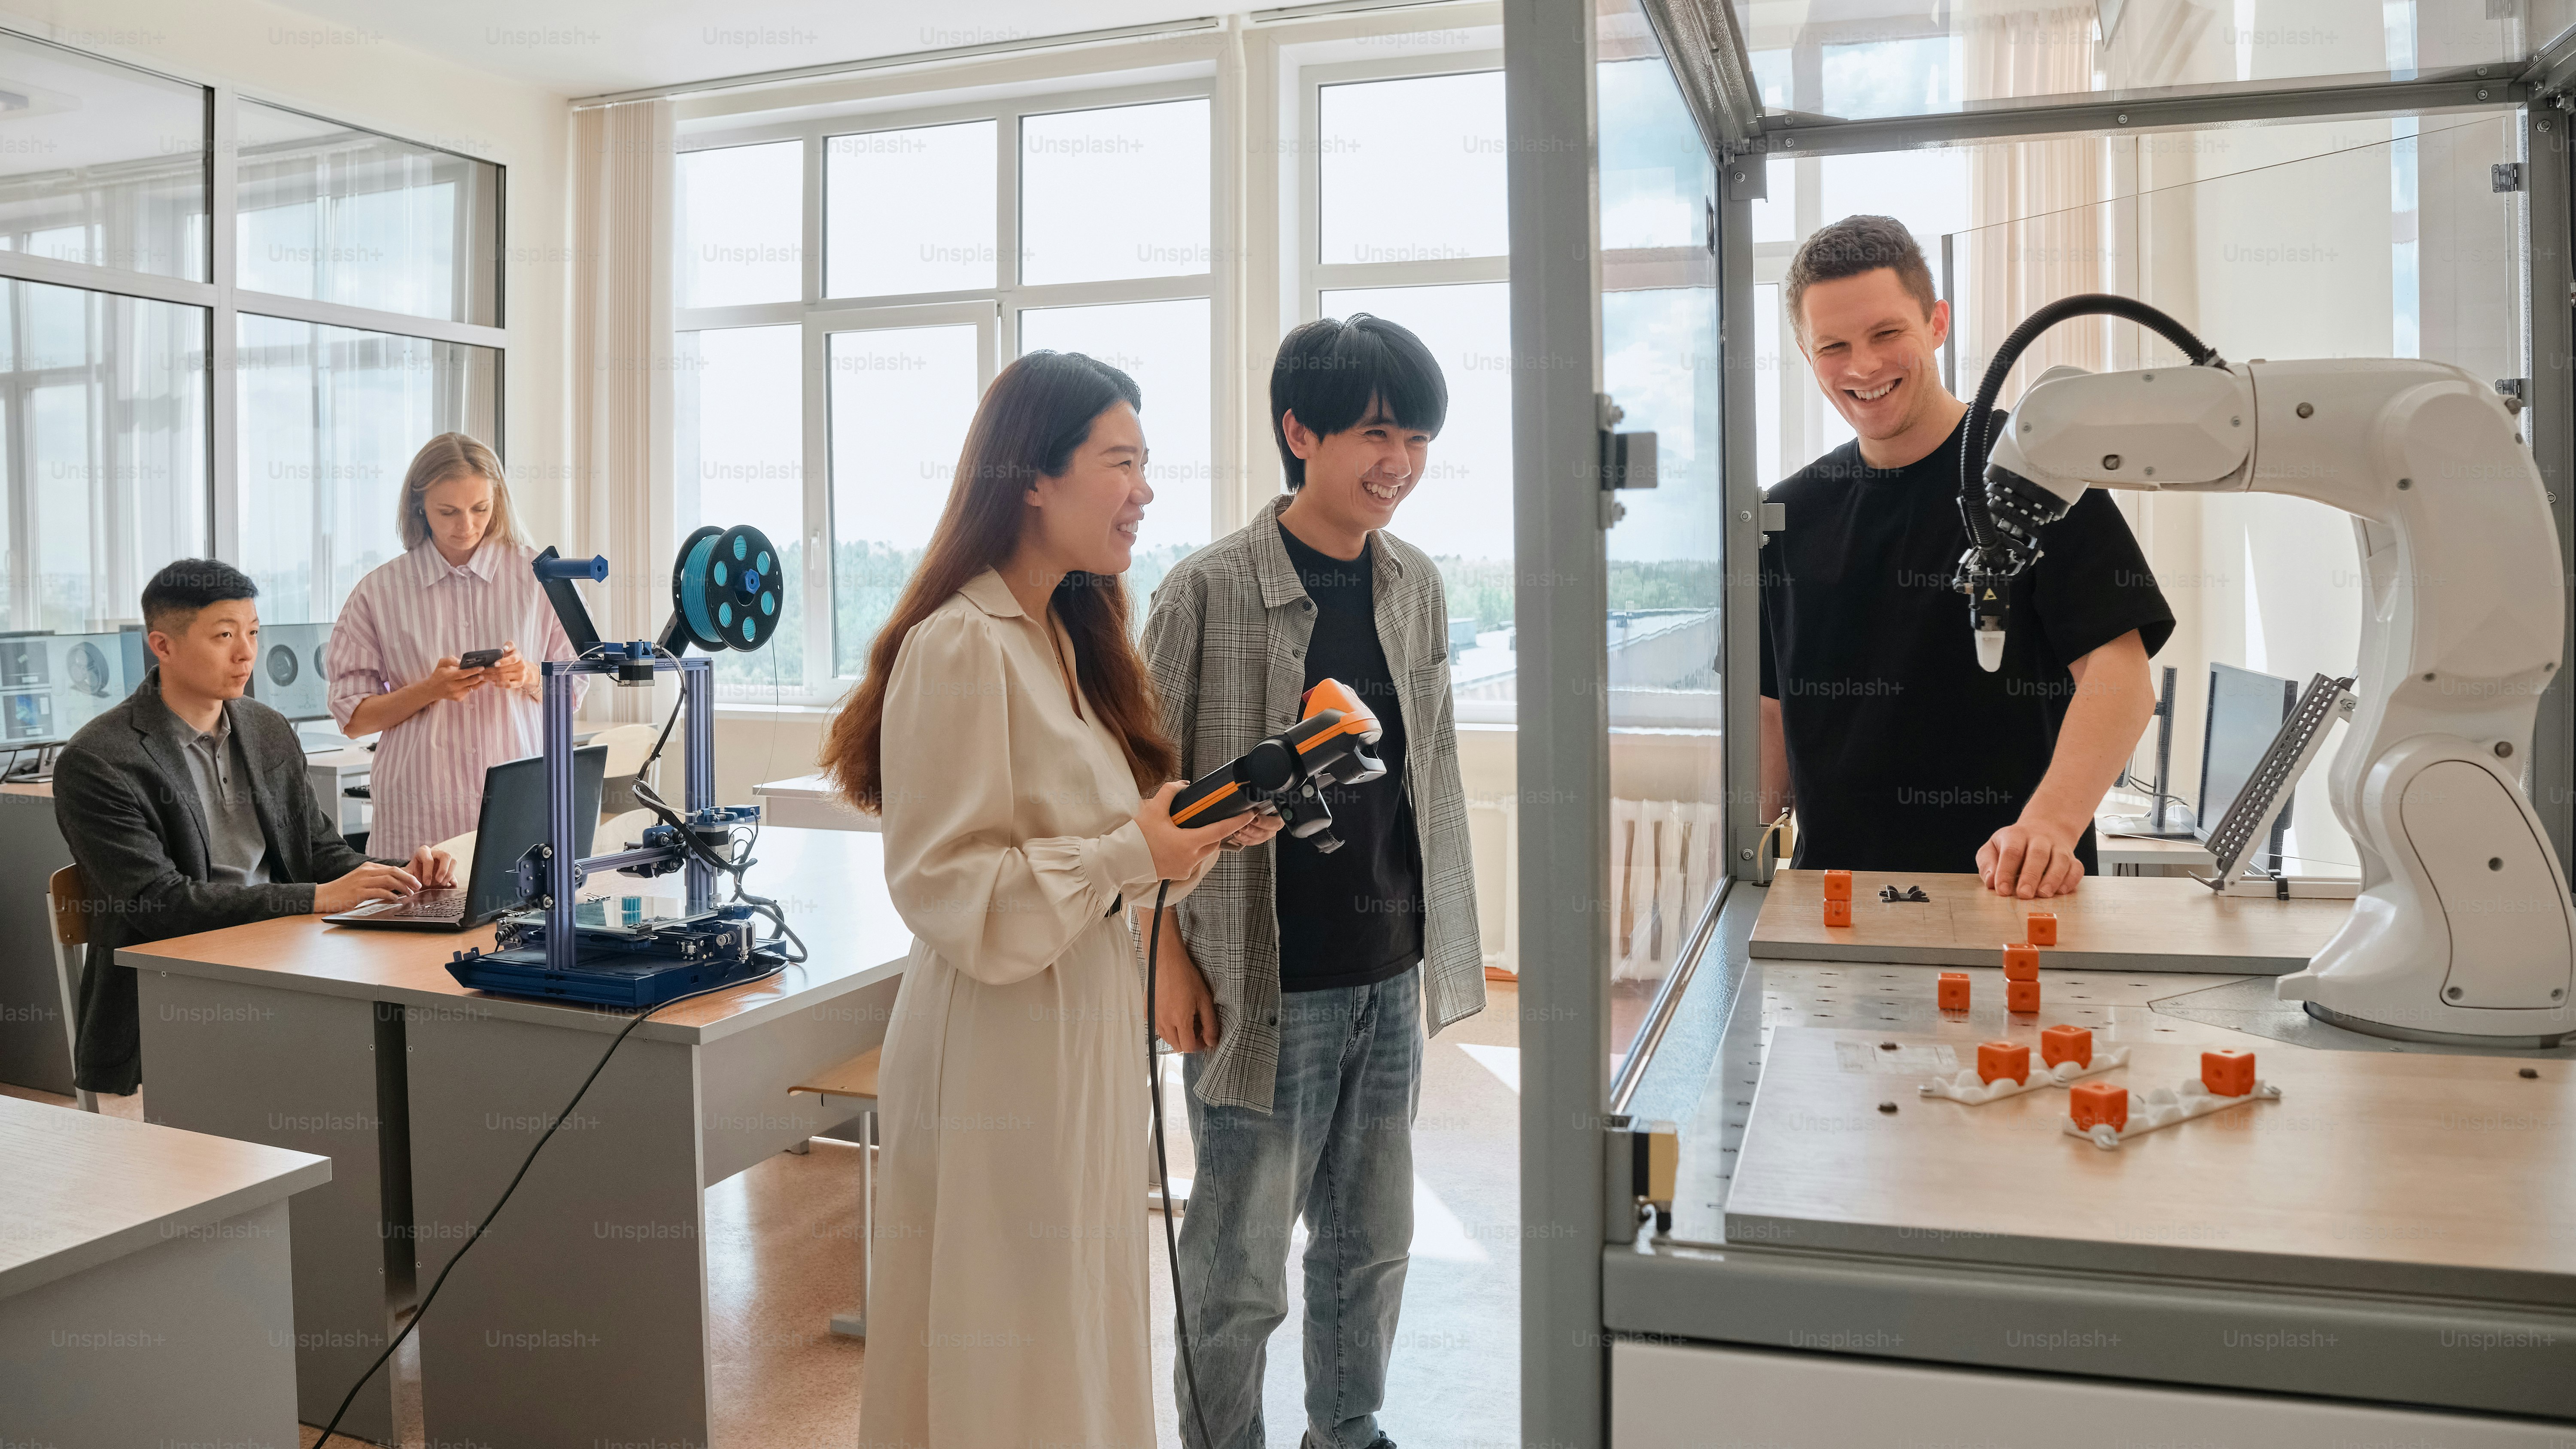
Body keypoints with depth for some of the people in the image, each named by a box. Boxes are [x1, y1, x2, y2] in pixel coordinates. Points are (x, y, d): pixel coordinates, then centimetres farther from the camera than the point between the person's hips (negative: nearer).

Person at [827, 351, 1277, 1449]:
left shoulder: (1067, 639, 10)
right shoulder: (959, 647, -19)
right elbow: (943, 887, -20)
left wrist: (1196, 828, 1)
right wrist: (1127, 855, -24)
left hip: (1084, 1030, 9)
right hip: (999, 1056, -9)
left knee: (1079, 1327, 19)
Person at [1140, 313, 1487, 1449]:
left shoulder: (1414, 586, 5)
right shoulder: (1210, 592, -12)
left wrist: (1441, 942, 13)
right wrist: (1170, 961, -11)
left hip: (1388, 977, 6)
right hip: (1262, 985, -6)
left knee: (1372, 1236, 18)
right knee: (1240, 1258, 6)